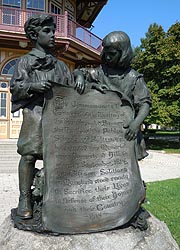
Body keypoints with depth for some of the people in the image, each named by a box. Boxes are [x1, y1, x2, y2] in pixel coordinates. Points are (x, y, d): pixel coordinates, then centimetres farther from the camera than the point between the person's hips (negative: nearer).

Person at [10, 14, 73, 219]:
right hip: (35, 111, -3)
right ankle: (24, 199, -1)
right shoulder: (25, 61, 13)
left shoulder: (60, 65, 24)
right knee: (29, 154, -9)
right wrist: (33, 86, -15)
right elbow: (15, 86, 3)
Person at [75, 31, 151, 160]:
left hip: (125, 132, -2)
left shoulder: (134, 78, 0)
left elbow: (145, 103, -6)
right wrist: (80, 77, -16)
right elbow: (79, 71, 10)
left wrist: (137, 122, -25)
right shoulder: (101, 72, 8)